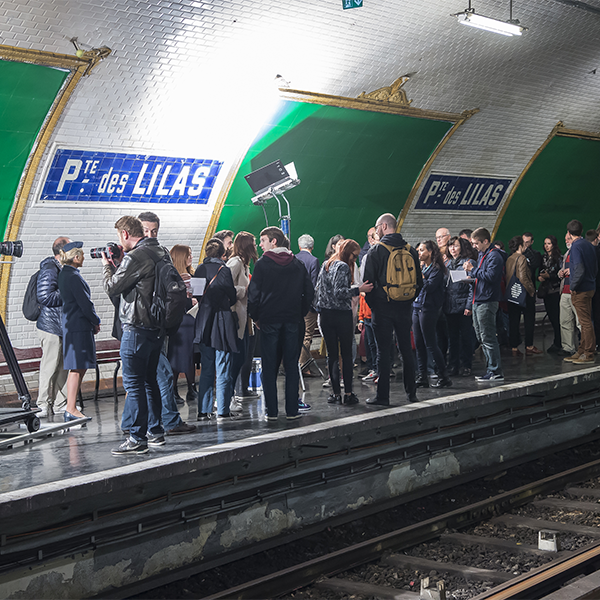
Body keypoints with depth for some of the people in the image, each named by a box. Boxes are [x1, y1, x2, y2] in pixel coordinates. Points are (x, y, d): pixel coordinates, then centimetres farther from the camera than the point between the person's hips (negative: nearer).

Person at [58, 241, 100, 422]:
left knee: (77, 369, 14)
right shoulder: (74, 277, -17)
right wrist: (96, 322, -1)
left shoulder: (63, 274, 13)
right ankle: (71, 409, -4)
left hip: (70, 325, 10)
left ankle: (71, 408, 18)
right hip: (80, 327, -10)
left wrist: (91, 322, 15)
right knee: (77, 368, -6)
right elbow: (85, 304, -17)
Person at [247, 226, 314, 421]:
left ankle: (272, 411, 2)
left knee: (269, 366, 3)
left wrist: (255, 317, 4)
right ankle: (292, 410, 5)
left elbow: (254, 293, -7)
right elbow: (309, 291, 7)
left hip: (269, 319, -3)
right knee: (291, 365, 6)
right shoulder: (297, 264, 7)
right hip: (292, 320, 3)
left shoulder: (262, 264, -4)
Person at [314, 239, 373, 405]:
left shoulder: (325, 265, 13)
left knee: (331, 354, 7)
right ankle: (348, 394, 0)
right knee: (346, 354, 1)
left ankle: (335, 393, 7)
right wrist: (358, 289, -21)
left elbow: (317, 290, 15)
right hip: (342, 315, -6)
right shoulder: (343, 267, -10)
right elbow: (339, 292, -20)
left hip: (325, 315, 6)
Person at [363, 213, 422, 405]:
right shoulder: (410, 250, 6)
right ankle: (411, 392, 18)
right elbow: (419, 282, 10)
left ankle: (383, 396, -1)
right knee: (406, 349, 13)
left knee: (383, 351, -2)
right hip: (405, 308, 4)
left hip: (383, 308, -4)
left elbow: (368, 281, -7)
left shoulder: (376, 250, -7)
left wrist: (371, 304, 5)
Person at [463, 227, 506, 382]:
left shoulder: (494, 256, -13)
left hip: (487, 301, -10)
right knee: (482, 338, 13)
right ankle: (491, 369, 19)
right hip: (478, 300, 10)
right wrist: (471, 274, 7)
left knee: (488, 337, -9)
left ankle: (496, 372, -5)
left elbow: (490, 276, -23)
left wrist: (473, 270, -16)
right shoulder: (482, 254, 18)